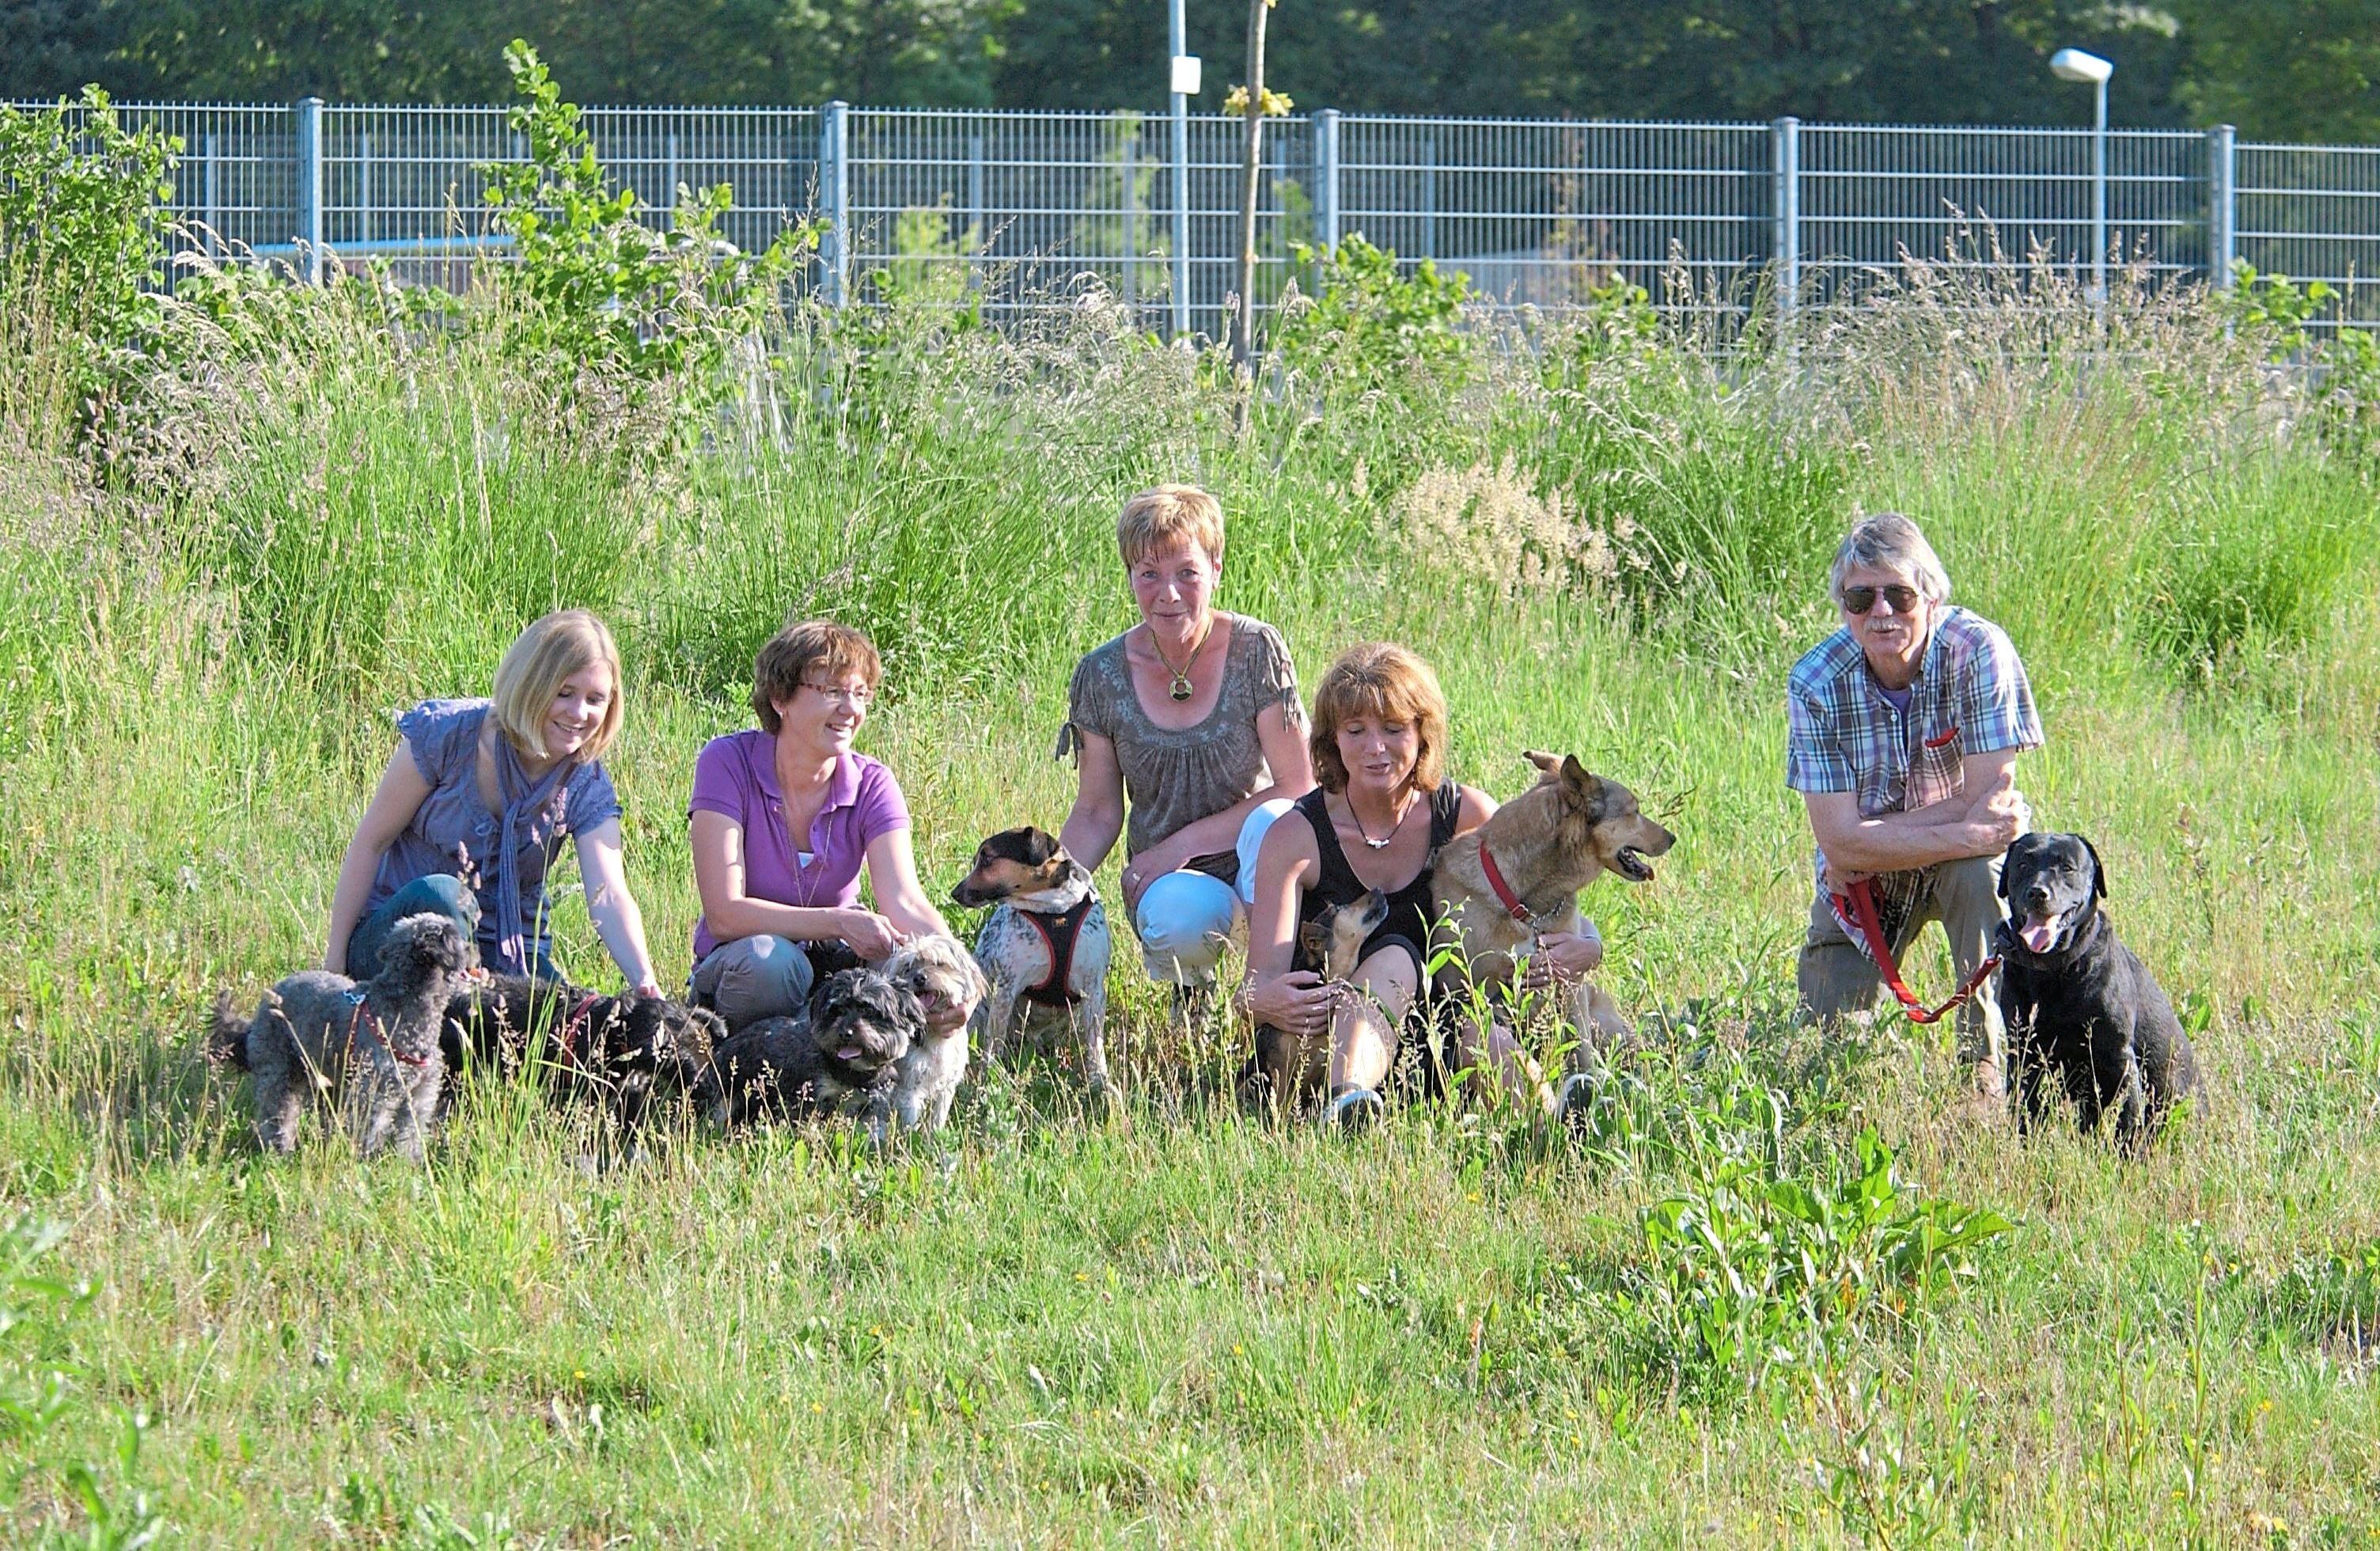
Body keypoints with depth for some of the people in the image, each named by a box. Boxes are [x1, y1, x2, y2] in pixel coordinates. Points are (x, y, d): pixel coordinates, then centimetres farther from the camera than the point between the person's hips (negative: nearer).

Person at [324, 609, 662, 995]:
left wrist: (644, 980, -40)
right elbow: (370, 842, -7)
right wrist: (335, 963, -8)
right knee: (439, 894, -38)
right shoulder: (447, 734, -14)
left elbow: (609, 898, -19)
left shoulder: (587, 789, -5)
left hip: (507, 958, 2)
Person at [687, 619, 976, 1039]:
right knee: (770, 961, -38)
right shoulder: (728, 763, -16)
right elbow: (724, 913, -24)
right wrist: (840, 923, -35)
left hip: (834, 957, 3)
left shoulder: (871, 784, -6)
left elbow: (904, 902, -20)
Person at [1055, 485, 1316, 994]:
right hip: (1165, 880, 1)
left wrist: (1183, 843, -15)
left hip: (1256, 874, -1)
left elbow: (1296, 786, -8)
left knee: (1273, 821, -37)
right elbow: (1096, 815, 4)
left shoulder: (1256, 651, -8)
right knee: (1176, 915, -37)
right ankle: (1192, 991, -1)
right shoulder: (1102, 676, -2)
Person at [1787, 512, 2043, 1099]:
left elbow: (1991, 797, -27)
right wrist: (1968, 833, -33)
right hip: (1861, 878, 2)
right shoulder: (1815, 683, -20)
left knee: (1979, 872, -36)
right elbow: (1841, 842, -24)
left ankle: (1988, 1067, -21)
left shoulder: (1978, 650, -25)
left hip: (1962, 859, -2)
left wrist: (1873, 841, -25)